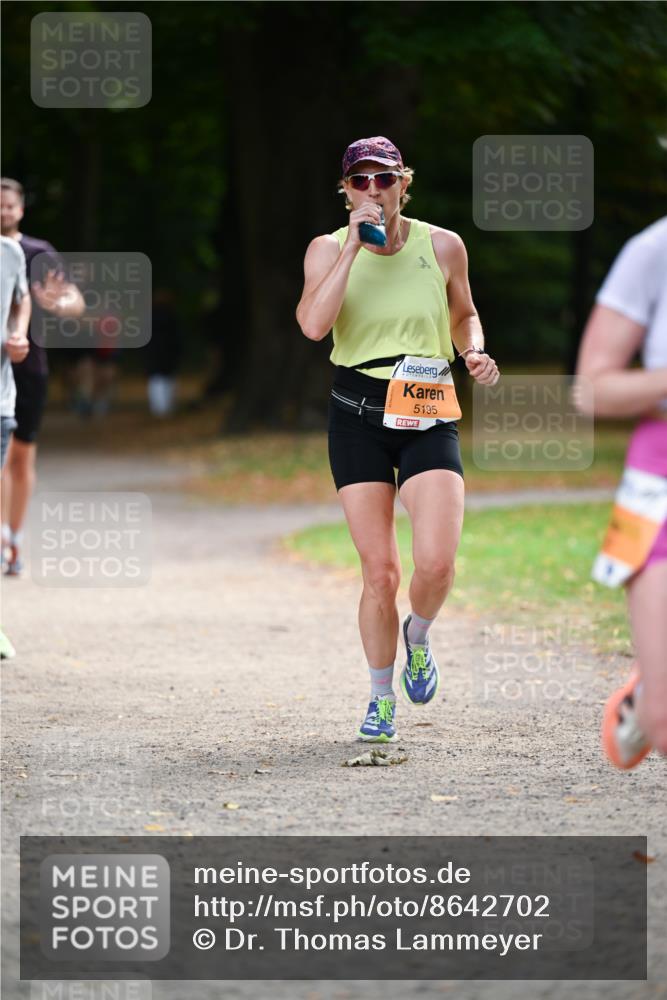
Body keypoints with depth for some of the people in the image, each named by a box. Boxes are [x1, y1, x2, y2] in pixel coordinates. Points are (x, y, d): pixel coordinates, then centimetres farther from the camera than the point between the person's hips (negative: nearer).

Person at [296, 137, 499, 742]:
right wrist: (354, 244, -19)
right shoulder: (329, 249, -1)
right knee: (379, 571, -2)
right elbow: (314, 324, -20)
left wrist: (474, 352, -1)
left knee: (436, 562, -18)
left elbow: (464, 315, 20)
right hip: (358, 417, 0)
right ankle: (382, 699, 18)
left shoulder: (442, 247, 2)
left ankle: (418, 636, 17)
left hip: (429, 416, 0)